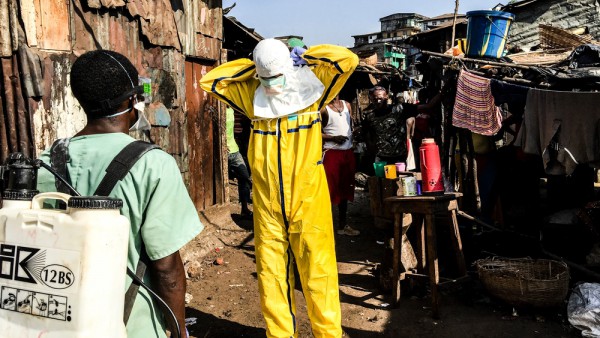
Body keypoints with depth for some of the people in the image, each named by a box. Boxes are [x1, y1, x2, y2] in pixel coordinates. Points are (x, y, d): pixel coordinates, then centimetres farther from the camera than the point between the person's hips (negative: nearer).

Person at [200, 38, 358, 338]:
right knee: (270, 273, 9)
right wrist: (248, 66, 7)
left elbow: (348, 59, -9)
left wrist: (303, 56, 2)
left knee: (317, 271, 2)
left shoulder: (311, 87, 1)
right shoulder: (251, 95, 9)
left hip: (308, 201, -3)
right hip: (267, 203, 3)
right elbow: (209, 81, 12)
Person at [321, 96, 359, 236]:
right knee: (330, 189, -5)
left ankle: (343, 225, 24)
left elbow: (352, 127, 16)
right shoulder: (323, 109, -6)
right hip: (331, 153, -6)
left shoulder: (347, 105, 12)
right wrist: (334, 138, -20)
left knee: (345, 189, 13)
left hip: (348, 152, 6)